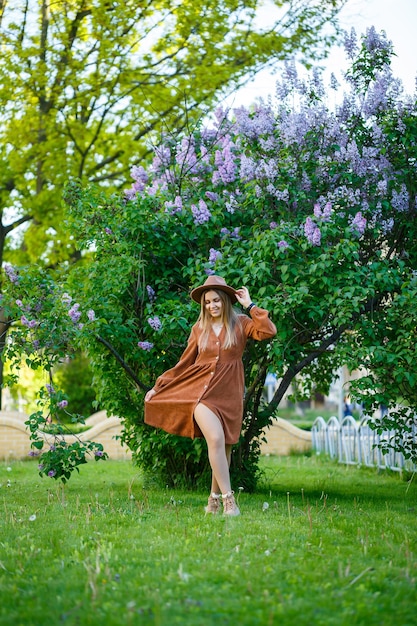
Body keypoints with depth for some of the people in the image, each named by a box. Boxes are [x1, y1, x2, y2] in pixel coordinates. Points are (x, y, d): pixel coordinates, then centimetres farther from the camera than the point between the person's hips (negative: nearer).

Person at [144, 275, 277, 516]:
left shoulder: (240, 324, 5)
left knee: (224, 448, 5)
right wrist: (158, 387, 13)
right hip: (202, 392, -1)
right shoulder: (199, 329, 10)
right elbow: (184, 363, 15)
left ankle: (215, 499, 22)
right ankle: (228, 499, -19)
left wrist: (250, 305, -5)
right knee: (216, 439, -21)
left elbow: (269, 331, -13)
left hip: (229, 395, 1)